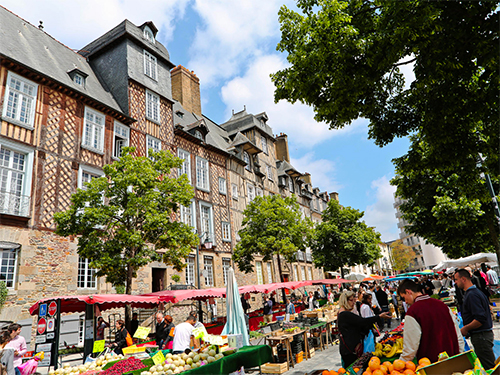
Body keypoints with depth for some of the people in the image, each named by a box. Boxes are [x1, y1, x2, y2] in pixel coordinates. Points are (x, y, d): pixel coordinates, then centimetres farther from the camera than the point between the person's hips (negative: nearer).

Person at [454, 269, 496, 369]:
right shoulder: (475, 291, 12)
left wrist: (465, 328, -16)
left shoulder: (472, 295, -21)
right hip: (482, 335, 10)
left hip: (481, 336, -10)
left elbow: (480, 319, -28)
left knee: (488, 367, -1)